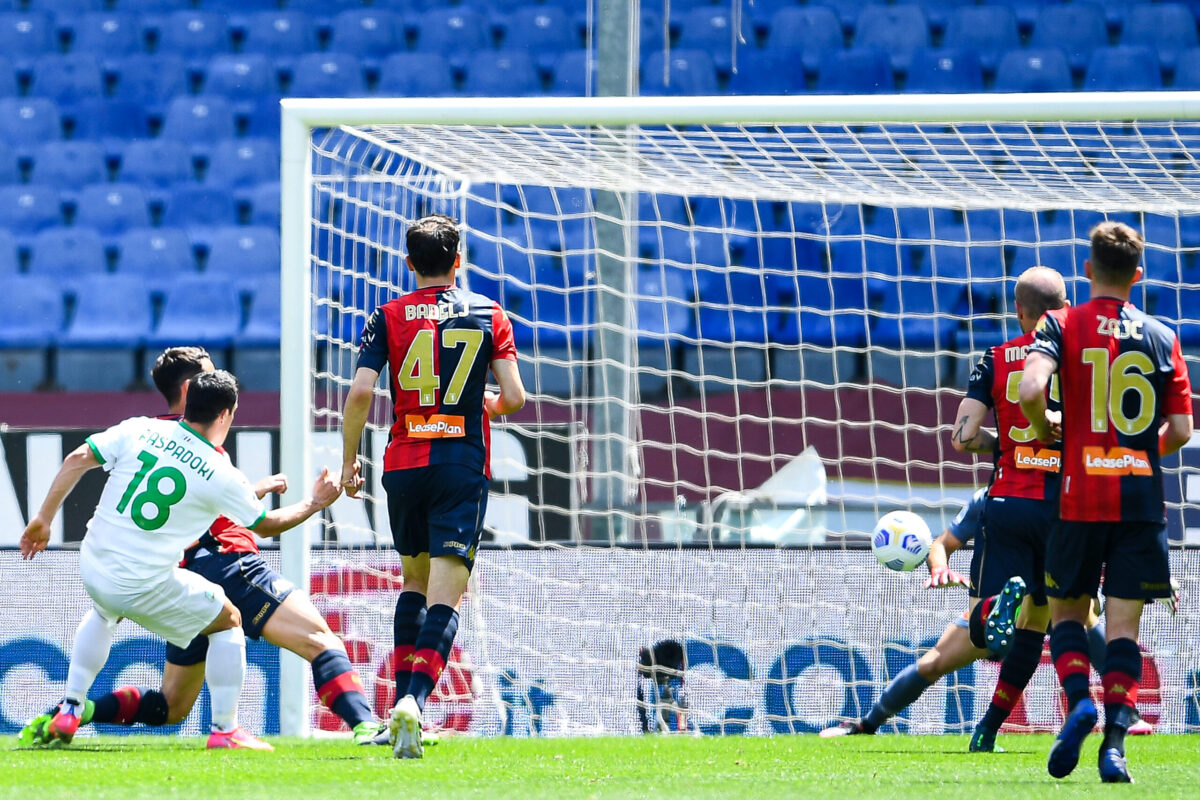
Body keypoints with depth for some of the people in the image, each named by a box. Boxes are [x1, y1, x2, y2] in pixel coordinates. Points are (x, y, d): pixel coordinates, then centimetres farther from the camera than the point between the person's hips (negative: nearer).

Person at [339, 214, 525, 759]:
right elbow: (514, 397, -1)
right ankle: (414, 701, -27)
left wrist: (348, 461, 4)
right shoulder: (488, 314, 4)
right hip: (463, 466, -2)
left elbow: (361, 392, -7)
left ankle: (403, 701, 17)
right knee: (444, 595, -7)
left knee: (414, 580, 22)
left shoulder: (388, 317, 4)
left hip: (404, 465, 2)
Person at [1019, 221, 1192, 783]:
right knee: (1123, 625, 3)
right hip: (1143, 495, 1)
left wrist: (1044, 432, 2)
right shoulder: (1162, 338, 6)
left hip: (1081, 495, -1)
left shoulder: (1062, 325, -1)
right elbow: (1180, 431, 4)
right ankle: (1114, 742, -9)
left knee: (1066, 610, 14)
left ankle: (1078, 700, -11)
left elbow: (1030, 389, -19)